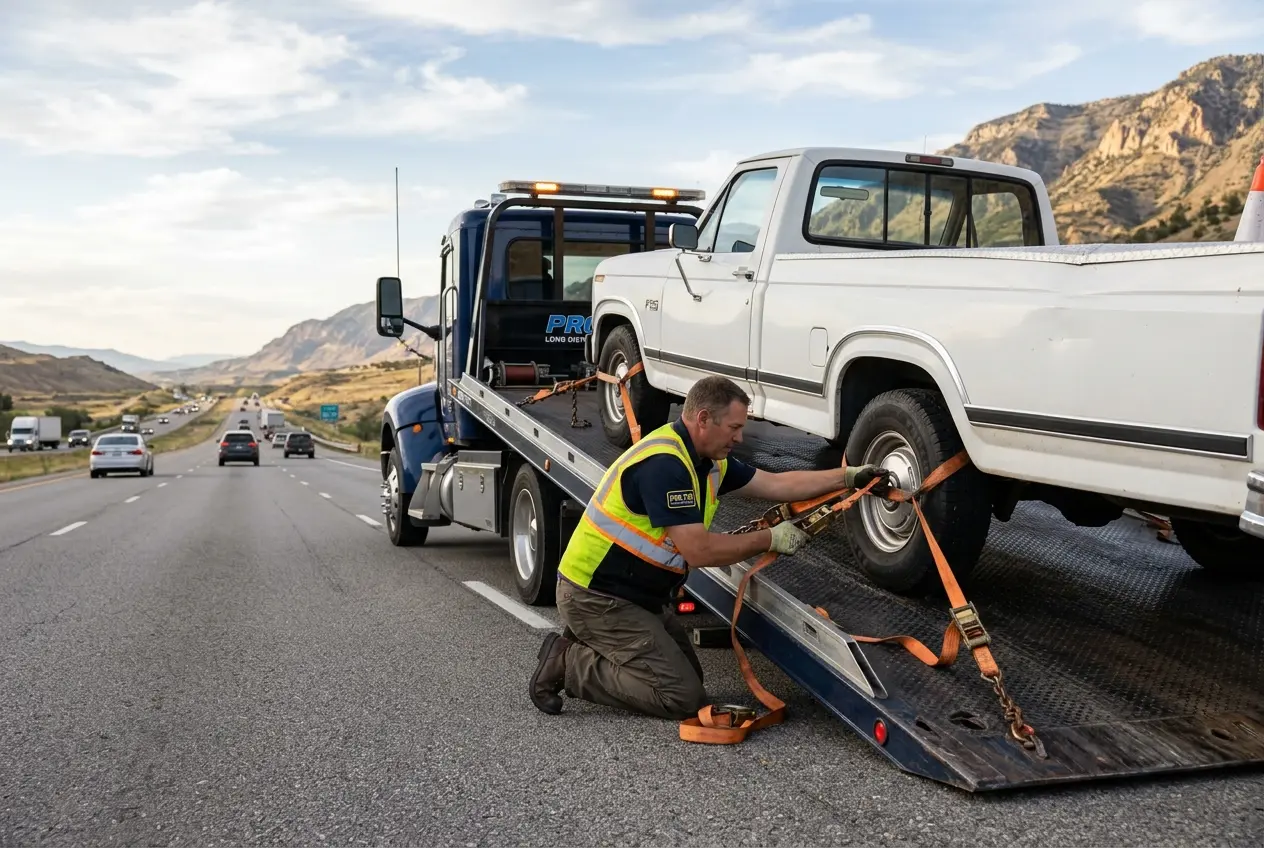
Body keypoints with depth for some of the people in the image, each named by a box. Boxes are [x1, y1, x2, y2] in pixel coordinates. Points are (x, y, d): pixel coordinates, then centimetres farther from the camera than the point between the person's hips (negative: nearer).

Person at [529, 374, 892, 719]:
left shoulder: (708, 459, 5)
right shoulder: (664, 463, -26)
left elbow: (777, 484, 11)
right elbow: (699, 551, -26)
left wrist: (851, 477, 6)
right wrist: (771, 539, -15)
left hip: (642, 595, 10)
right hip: (598, 598, -10)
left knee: (689, 676, 17)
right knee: (683, 697, -10)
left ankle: (588, 648, 17)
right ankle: (567, 663, -3)